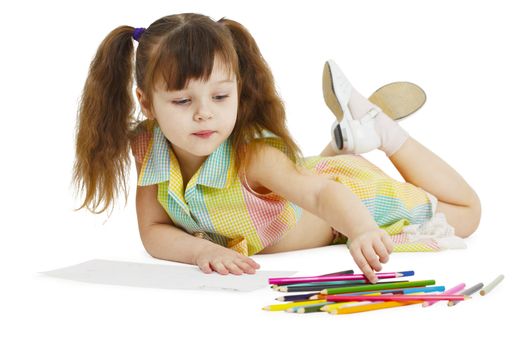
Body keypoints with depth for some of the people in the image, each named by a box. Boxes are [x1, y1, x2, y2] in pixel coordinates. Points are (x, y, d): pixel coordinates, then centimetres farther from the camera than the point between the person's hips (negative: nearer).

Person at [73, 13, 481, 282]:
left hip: (342, 187, -5)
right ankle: (344, 139, 39)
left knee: (463, 214, 9)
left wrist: (363, 231, -73)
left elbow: (323, 193, -53)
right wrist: (202, 249, -42)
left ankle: (378, 128, 17)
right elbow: (153, 231, -22)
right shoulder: (149, 149, -26)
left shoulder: (251, 154, -42)